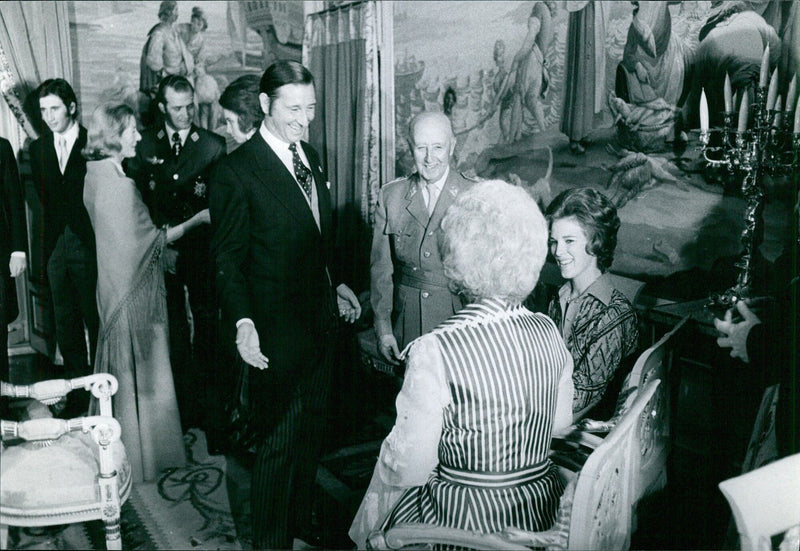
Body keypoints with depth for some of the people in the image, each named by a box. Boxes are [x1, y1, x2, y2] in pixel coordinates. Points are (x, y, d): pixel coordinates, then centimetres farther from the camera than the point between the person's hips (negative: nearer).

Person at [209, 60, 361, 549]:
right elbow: (228, 258, -13)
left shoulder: (311, 156, 9)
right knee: (279, 444, 5)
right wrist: (243, 321, -24)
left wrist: (337, 286, 16)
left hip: (322, 321, 8)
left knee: (311, 434, 20)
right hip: (278, 331, -7)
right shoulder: (237, 170, -14)